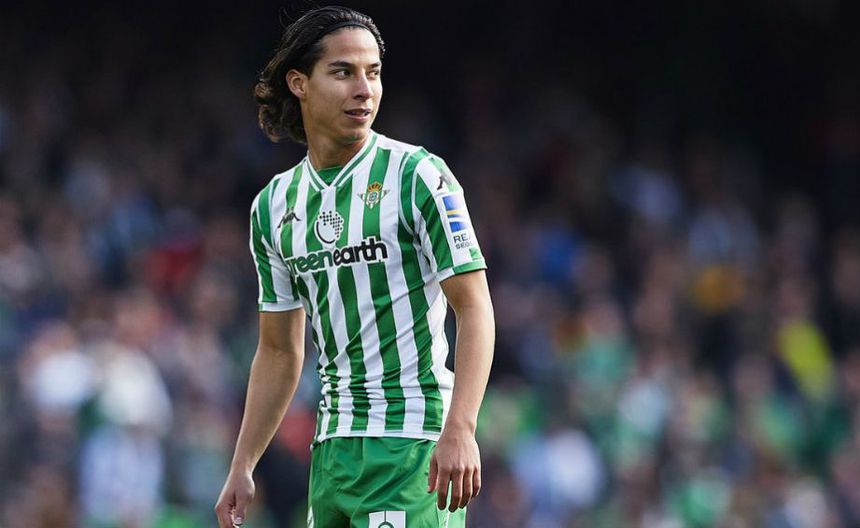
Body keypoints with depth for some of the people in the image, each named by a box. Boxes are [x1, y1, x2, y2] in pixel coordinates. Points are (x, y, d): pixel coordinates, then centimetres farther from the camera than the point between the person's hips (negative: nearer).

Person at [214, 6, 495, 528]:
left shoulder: (419, 176, -5)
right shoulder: (274, 204, 12)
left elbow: (474, 307, -10)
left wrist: (460, 430, -22)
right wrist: (241, 468, 14)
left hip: (414, 445, -6)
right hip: (333, 446, 6)